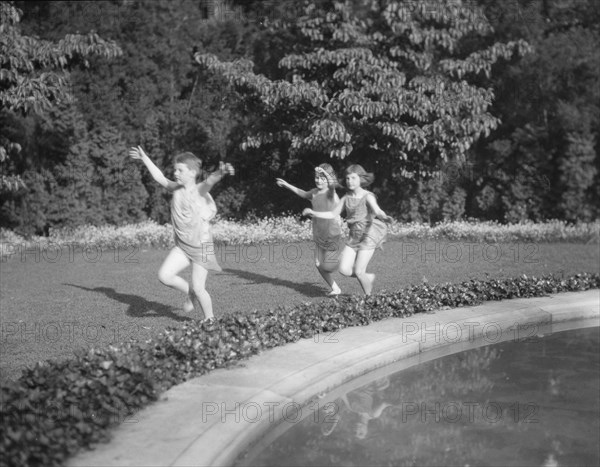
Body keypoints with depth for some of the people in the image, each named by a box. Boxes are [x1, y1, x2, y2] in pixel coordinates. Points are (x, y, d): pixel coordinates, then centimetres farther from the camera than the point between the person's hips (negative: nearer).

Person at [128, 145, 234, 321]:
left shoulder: (199, 190, -15)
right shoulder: (176, 189, 3)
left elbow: (210, 180, -37)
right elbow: (160, 178, 18)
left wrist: (221, 172, -59)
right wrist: (145, 158, 26)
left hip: (201, 245, -6)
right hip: (181, 246, 6)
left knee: (198, 288, -7)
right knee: (164, 275, -9)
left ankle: (210, 320, 15)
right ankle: (190, 294, 15)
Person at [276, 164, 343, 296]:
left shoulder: (331, 192, -11)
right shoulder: (314, 193, 7)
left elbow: (332, 184, -35)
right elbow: (303, 194, 29)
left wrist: (325, 173, -51)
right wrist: (286, 185, 34)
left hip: (333, 233, -6)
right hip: (318, 234, 6)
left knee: (328, 266, -12)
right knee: (319, 265, 2)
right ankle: (335, 288, 17)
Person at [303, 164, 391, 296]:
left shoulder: (368, 197, -11)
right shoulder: (346, 197, 5)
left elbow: (377, 211, -29)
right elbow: (333, 214, 11)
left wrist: (385, 217, -52)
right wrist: (313, 213, 1)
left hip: (368, 236, -6)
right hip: (354, 236, 6)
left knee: (358, 272, -11)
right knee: (344, 269, -5)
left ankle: (368, 296, 13)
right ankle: (369, 277, 21)